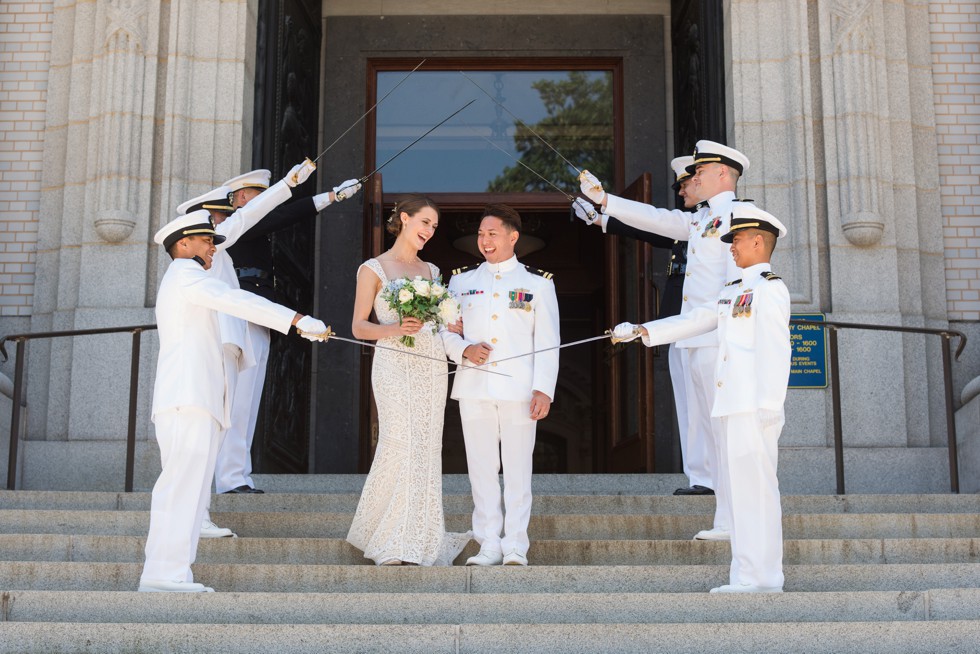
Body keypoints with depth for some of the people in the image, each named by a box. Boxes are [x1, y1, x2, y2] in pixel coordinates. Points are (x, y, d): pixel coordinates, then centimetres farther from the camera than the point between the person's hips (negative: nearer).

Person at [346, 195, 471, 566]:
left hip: (432, 363, 5)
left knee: (427, 447, 1)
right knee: (399, 441, -14)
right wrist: (396, 329, -17)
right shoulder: (373, 269, 5)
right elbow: (359, 327, -2)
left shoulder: (431, 271, 19)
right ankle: (393, 544, -7)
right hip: (394, 362, -5)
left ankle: (419, 540, 7)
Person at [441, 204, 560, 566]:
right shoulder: (461, 280, 14)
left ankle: (515, 545, 4)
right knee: (481, 467, 3)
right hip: (474, 387, 2)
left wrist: (543, 389, -7)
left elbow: (547, 342, 3)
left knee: (517, 467, -2)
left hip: (518, 387, -2)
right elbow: (446, 332, 14)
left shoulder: (537, 282, 8)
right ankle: (489, 544, 11)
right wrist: (465, 349, -8)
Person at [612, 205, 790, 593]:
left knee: (753, 487, -9)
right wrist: (641, 331, 18)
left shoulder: (769, 289, -7)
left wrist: (768, 409, -18)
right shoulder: (734, 292, 22)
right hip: (733, 406, 10)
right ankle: (748, 574, 15)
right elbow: (694, 321, 24)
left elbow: (775, 353, -14)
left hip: (754, 407, -9)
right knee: (738, 488, 10)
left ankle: (761, 577, -5)